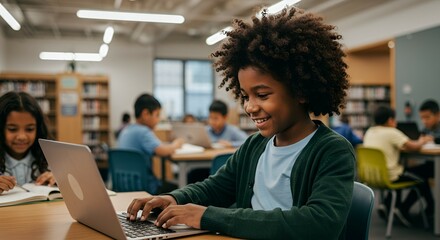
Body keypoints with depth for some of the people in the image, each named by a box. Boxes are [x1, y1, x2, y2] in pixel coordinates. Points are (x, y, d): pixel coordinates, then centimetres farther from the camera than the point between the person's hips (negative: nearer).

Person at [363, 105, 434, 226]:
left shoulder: (369, 132, 8)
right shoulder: (392, 132, -14)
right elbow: (414, 147, -16)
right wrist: (422, 141, 5)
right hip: (389, 177, -8)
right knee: (422, 178, 11)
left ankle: (387, 205, 24)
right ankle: (403, 209, 13)